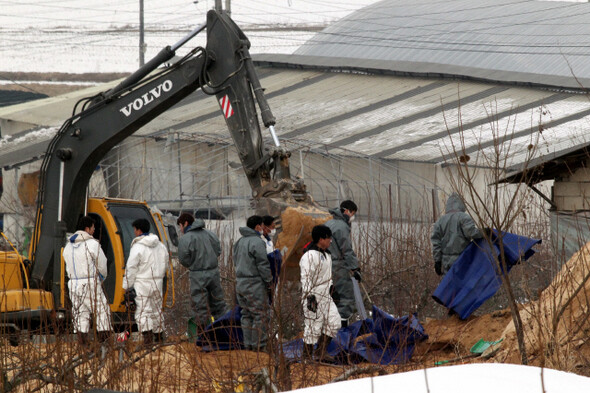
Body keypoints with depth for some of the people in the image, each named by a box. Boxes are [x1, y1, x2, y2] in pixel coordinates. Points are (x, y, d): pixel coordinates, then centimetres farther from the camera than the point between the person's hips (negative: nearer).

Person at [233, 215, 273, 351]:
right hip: (255, 286, -9)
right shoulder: (257, 242, -15)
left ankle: (248, 344, 15)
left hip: (240, 283, 9)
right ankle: (259, 345, -3)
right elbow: (263, 265, -16)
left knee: (247, 315, 13)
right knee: (260, 315, -3)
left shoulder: (239, 242, 13)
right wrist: (269, 283, -7)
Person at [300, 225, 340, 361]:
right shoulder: (309, 256, -17)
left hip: (325, 296, 9)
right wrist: (309, 296, -24)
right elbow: (306, 278, -21)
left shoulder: (326, 254, 15)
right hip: (314, 297, -9)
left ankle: (321, 351, 14)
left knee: (334, 322, 5)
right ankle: (307, 355, 6)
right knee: (313, 326, -5)